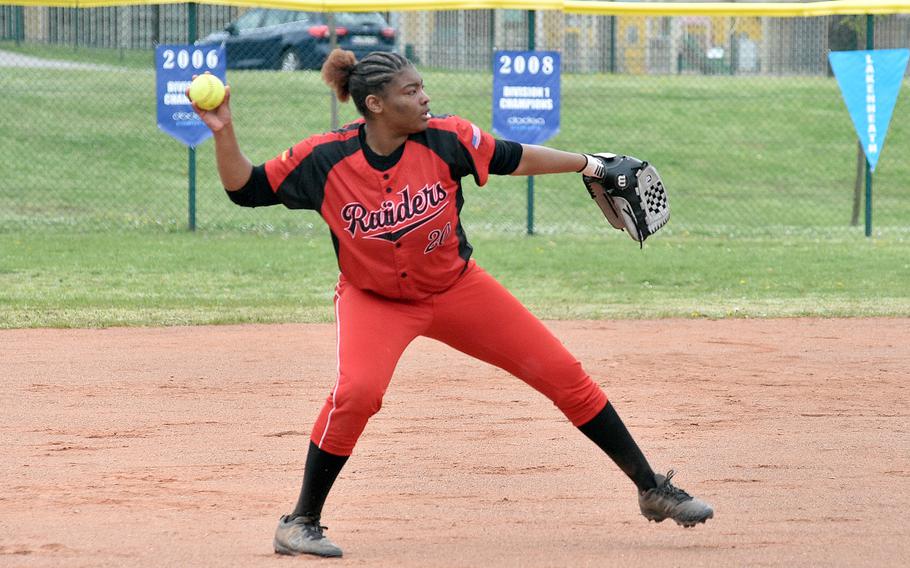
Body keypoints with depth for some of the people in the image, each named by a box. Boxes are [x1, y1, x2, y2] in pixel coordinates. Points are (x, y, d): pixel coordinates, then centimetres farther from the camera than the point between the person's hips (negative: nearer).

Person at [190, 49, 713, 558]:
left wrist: (587, 164, 6)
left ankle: (651, 487, 17)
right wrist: (225, 133, -27)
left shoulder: (444, 139, -18)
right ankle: (301, 522, -13)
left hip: (455, 288, 3)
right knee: (357, 391, -32)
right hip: (374, 300, -3)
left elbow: (512, 159, -2)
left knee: (562, 372, 1)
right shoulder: (326, 159, -21)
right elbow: (245, 188, -12)